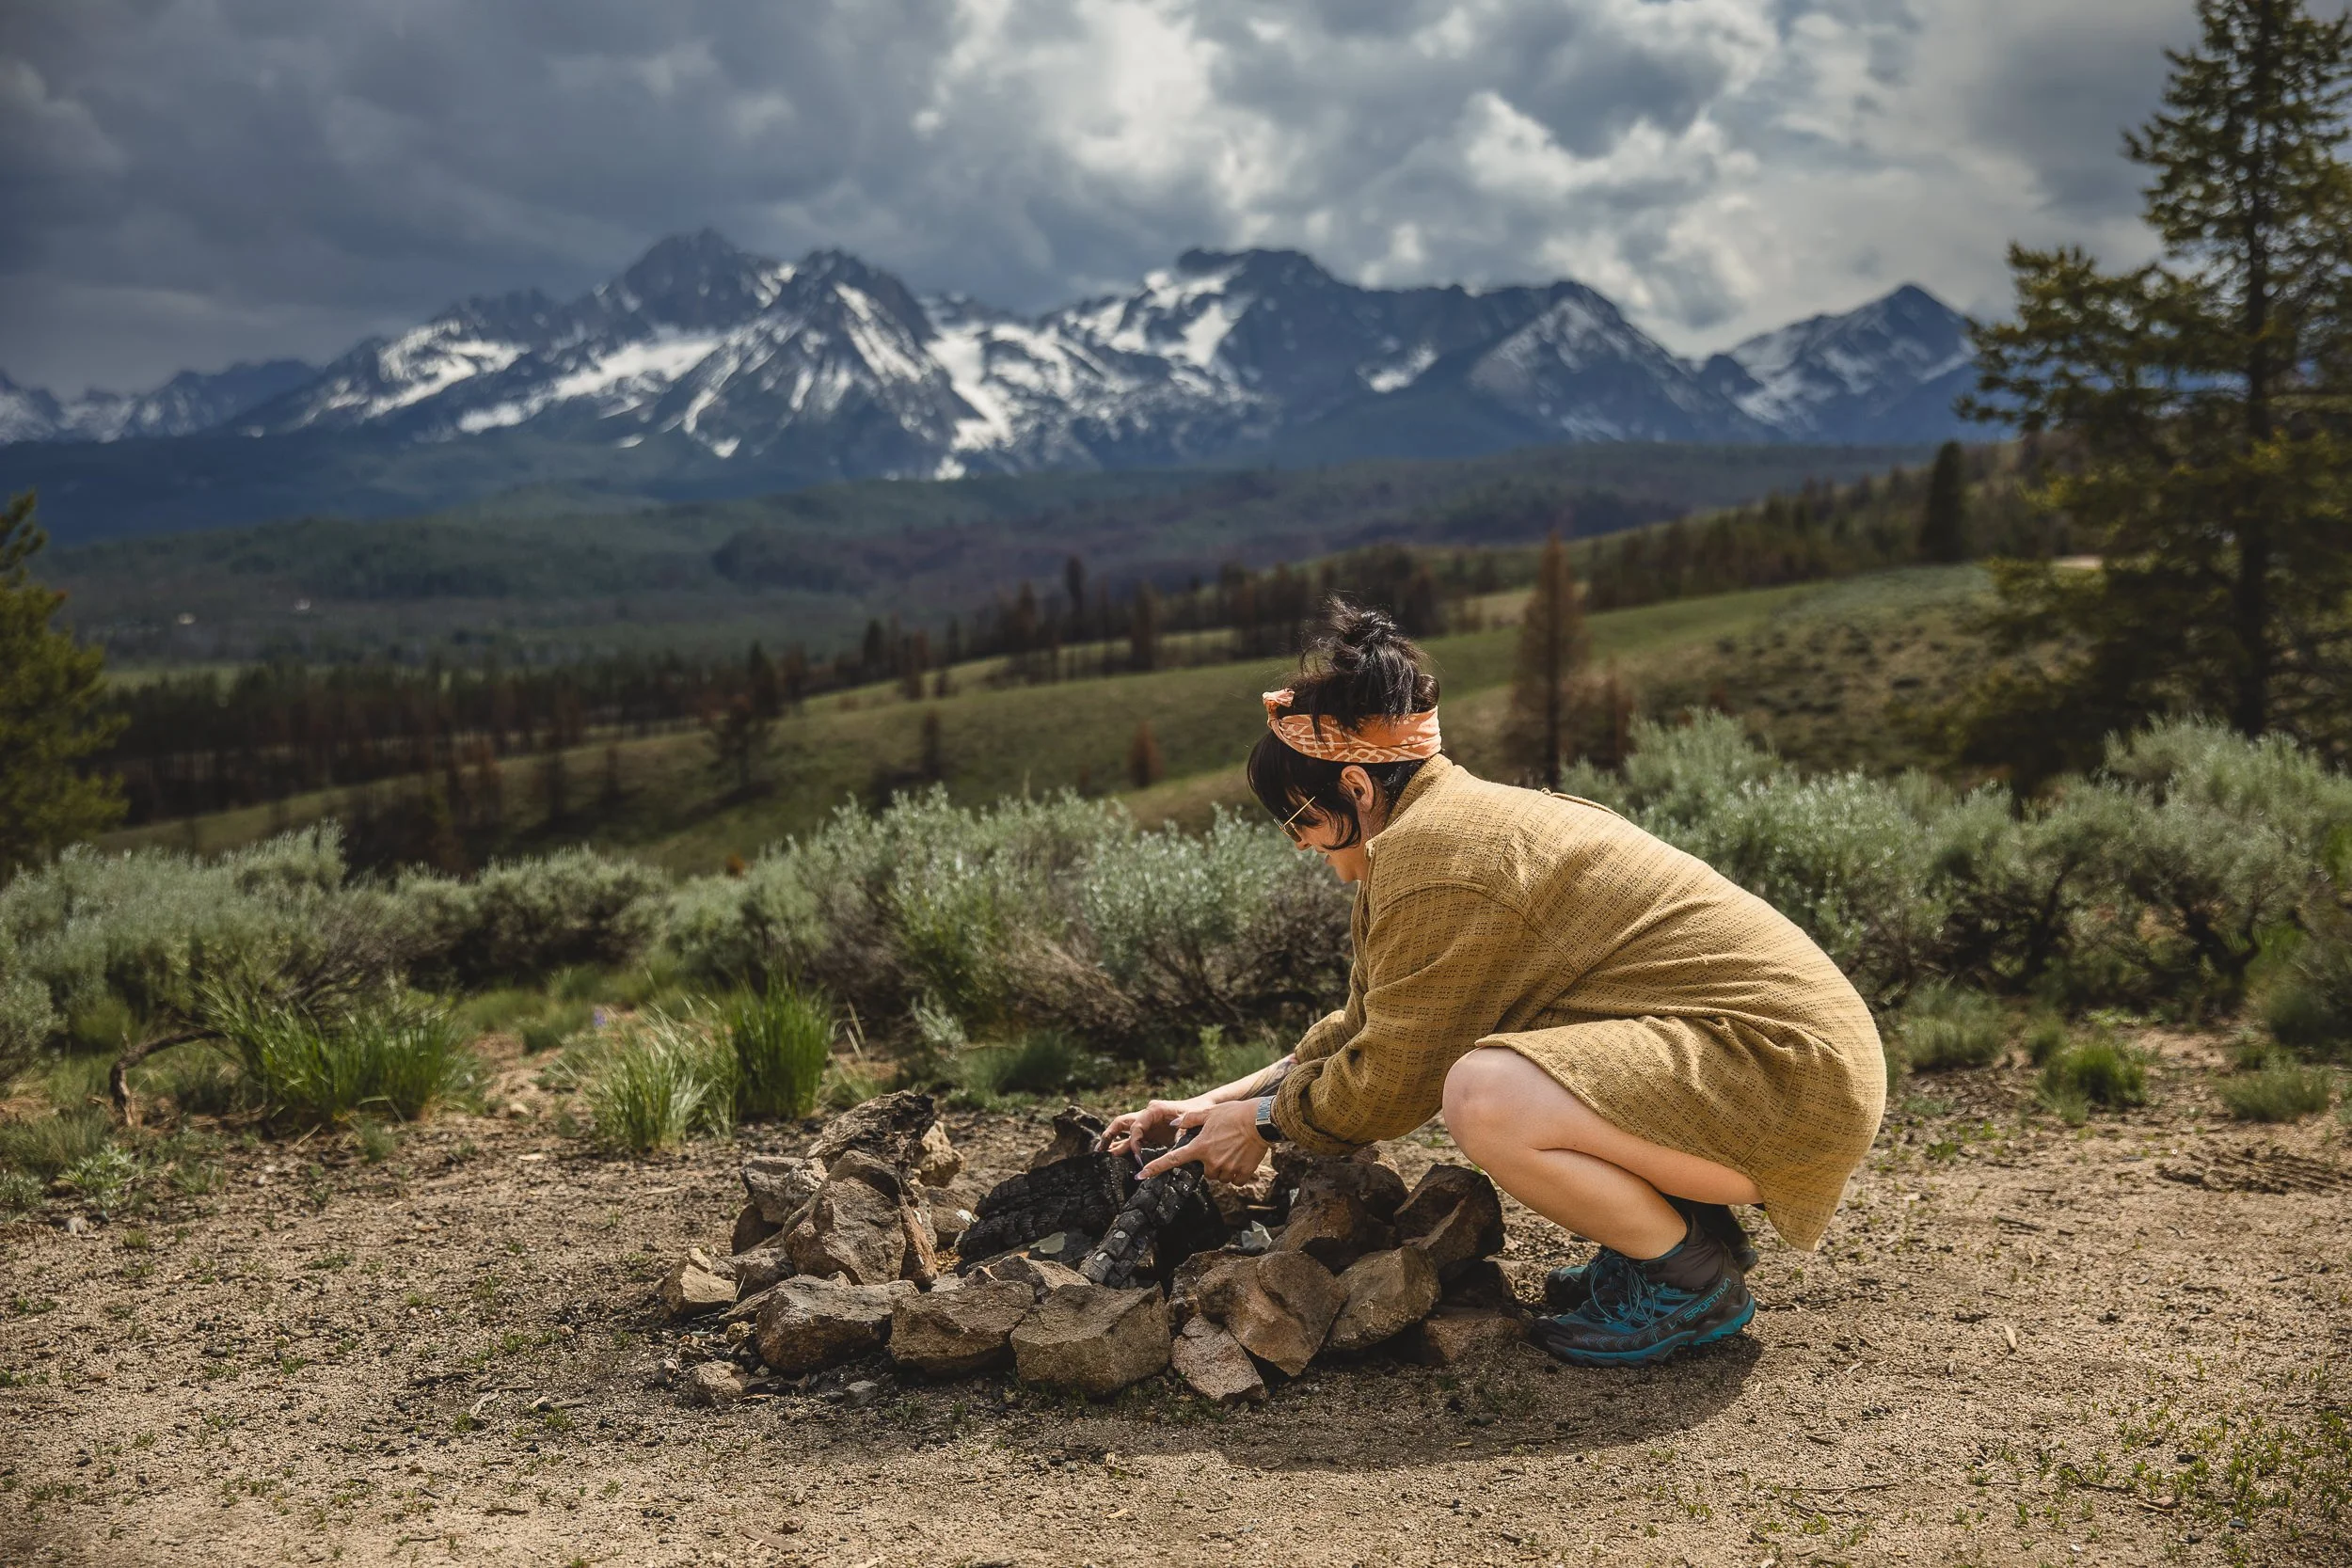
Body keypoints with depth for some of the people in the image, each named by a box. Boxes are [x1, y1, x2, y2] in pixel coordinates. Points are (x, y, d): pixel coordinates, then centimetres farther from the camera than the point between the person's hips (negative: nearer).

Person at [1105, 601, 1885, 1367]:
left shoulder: (1430, 851, -18)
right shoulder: (1470, 818, 14)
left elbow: (1391, 1082, -11)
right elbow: (1366, 1032, 20)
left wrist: (1262, 1119, 6)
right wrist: (1210, 1104, 18)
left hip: (1792, 1074, -11)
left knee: (1487, 1098, -29)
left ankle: (1694, 1281, -5)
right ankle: (1679, 1223, 15)